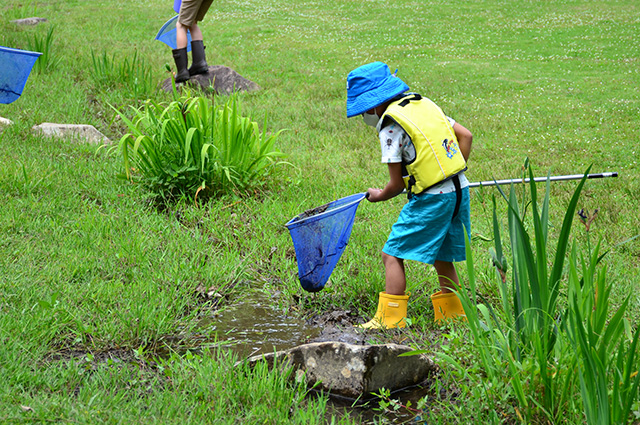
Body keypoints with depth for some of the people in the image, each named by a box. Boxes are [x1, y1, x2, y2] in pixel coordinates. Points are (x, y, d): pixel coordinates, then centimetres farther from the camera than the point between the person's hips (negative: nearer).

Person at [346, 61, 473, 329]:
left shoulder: (390, 127, -11)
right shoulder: (424, 104, 11)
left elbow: (396, 185, -8)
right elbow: (465, 135, 15)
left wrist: (379, 196, 13)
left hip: (432, 198, -8)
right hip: (459, 190, 8)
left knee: (393, 254, -2)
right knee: (441, 257, 20)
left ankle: (390, 319, -3)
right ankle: (452, 314, 29)